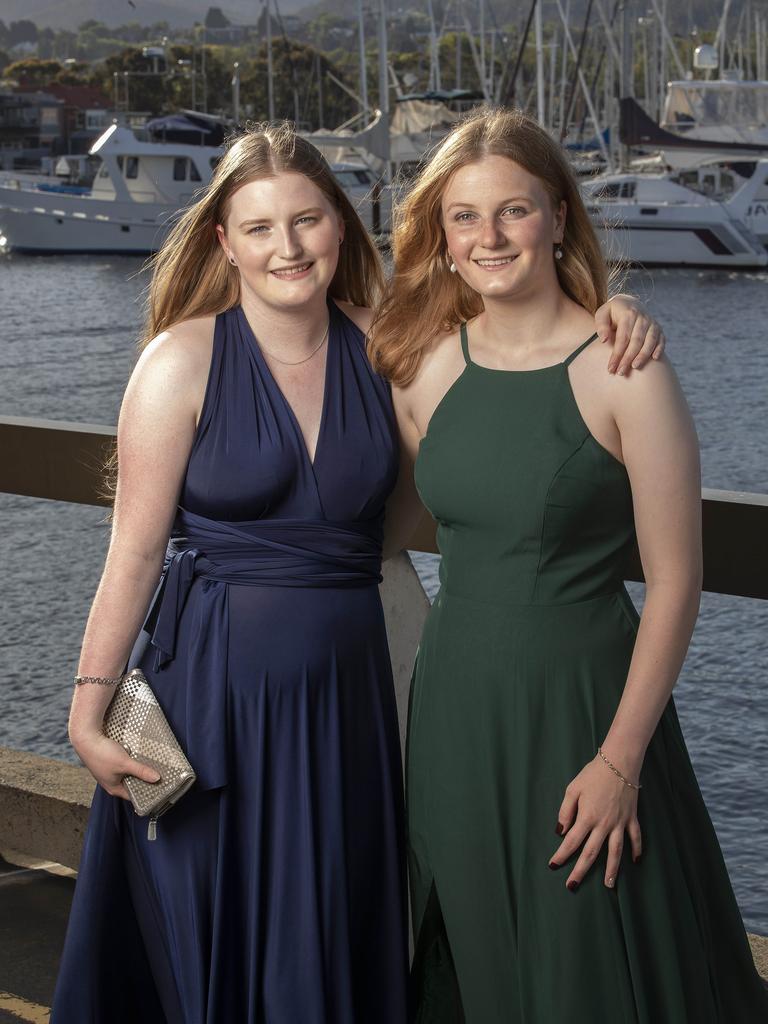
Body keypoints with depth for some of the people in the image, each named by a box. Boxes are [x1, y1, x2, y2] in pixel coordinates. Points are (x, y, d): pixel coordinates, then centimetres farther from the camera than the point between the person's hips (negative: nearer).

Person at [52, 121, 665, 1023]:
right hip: (213, 686, -3)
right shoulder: (184, 360, -8)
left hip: (346, 680, 3)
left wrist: (611, 316, -11)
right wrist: (89, 710, -8)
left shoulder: (382, 347, 1)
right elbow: (134, 550, -8)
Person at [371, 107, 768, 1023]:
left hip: (580, 705, -5)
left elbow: (674, 582, -12)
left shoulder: (624, 372, -13)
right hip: (453, 703, 5)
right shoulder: (426, 364, 1)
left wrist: (620, 759, -15)